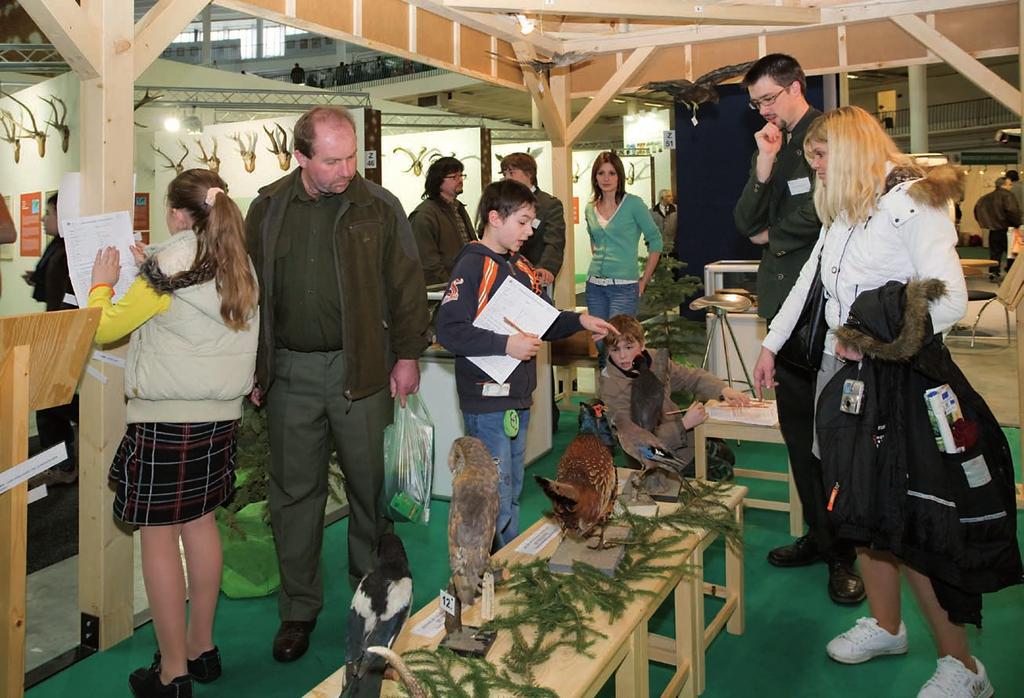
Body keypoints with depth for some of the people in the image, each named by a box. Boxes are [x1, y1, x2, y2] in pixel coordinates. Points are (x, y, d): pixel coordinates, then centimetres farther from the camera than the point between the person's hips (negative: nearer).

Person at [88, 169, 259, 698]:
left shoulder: (167, 268, -15)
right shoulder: (241, 269, 4)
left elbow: (104, 329, -6)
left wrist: (102, 283, 11)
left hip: (165, 420, -7)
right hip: (221, 414, 7)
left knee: (158, 536, 4)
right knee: (200, 523, 17)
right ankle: (202, 648, 29)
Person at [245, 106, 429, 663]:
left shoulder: (379, 207, 0)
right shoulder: (267, 209, 5)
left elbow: (406, 286, 2)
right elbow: (250, 291, 9)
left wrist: (408, 355, -2)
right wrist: (254, 368, 7)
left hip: (361, 369, -1)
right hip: (290, 372, 2)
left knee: (371, 486, 8)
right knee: (294, 492, 9)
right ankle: (298, 609, 25)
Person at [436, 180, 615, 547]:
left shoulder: (521, 266, 14)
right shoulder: (472, 266, -14)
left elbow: (544, 321, 21)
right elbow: (448, 330, -23)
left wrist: (579, 321, 5)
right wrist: (505, 345, -26)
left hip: (519, 397, 9)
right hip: (487, 399, -9)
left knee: (512, 490, 19)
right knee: (494, 495, -1)